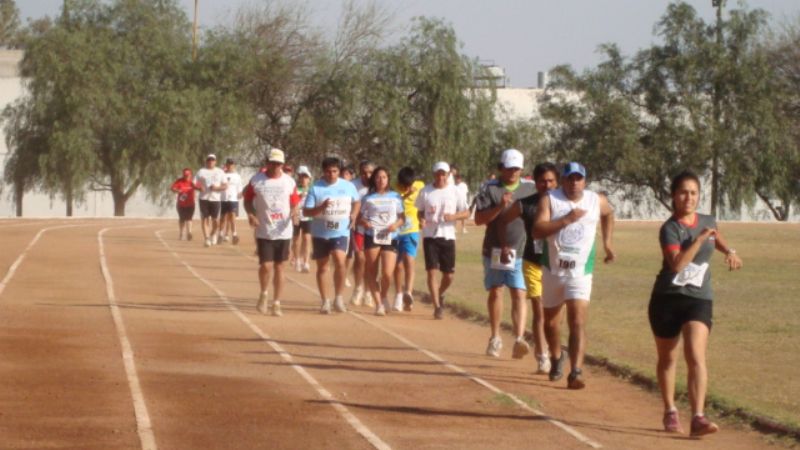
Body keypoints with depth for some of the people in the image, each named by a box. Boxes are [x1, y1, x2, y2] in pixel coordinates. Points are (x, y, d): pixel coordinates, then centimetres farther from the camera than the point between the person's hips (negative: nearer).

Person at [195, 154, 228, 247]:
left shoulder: (220, 172, 8)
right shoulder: (201, 171, 8)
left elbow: (225, 186, 4)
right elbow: (194, 183, 5)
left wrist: (216, 187, -15)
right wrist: (199, 187, -17)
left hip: (216, 198, 0)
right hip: (204, 198, 0)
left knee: (215, 219, 1)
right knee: (204, 218, -5)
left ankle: (214, 234, 26)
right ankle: (206, 238, -3)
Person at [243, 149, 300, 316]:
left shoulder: (289, 181, 1)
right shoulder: (256, 180, -4)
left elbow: (294, 203, 8)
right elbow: (247, 200, 5)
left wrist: (293, 213, -13)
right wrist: (251, 214, -12)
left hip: (283, 231, 2)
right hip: (264, 231, -2)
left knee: (279, 267, 7)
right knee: (266, 266, -10)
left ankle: (276, 303, 16)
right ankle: (263, 295, 19)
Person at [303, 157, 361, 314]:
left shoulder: (348, 186, 2)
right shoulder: (316, 188, -6)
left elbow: (357, 202, 21)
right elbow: (306, 211, -9)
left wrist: (354, 215, 3)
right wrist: (321, 208, -26)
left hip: (341, 232, 0)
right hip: (320, 233, 0)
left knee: (340, 262, -20)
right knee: (322, 267, 8)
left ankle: (338, 298, -6)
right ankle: (325, 301, 20)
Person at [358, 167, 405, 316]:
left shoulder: (395, 197, 11)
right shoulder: (368, 198, 8)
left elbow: (402, 217, 14)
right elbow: (360, 217, 8)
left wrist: (396, 224, -8)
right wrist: (364, 222, -15)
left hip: (390, 238, 0)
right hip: (372, 236, 0)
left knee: (387, 273, -11)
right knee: (371, 273, -2)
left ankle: (384, 296, 19)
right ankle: (378, 303, 10)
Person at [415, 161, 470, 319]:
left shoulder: (454, 191, 0)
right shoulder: (425, 192, 2)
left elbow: (466, 212, 3)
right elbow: (420, 211, 12)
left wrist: (453, 216, -17)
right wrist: (421, 220, -11)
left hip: (448, 236, 1)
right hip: (430, 236, -1)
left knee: (449, 275, 5)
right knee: (432, 271, -9)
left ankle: (440, 294, 35)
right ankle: (437, 306, -3)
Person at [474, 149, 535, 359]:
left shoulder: (530, 190, 5)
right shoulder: (490, 190, -1)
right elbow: (479, 219, -9)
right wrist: (499, 207, -21)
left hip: (520, 252, 0)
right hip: (494, 249, 0)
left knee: (519, 294, -10)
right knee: (495, 292, 11)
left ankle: (519, 339, -20)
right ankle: (495, 338, 25)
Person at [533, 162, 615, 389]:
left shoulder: (597, 201, 1)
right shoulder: (549, 200, -9)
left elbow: (608, 214, 26)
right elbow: (537, 231, -22)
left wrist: (607, 242, 19)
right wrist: (567, 219, -28)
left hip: (580, 271, -1)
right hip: (552, 270, 1)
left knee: (578, 321, -17)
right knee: (550, 320, 17)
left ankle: (576, 373, -23)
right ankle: (556, 358, 44)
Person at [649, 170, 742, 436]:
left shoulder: (707, 222, 5)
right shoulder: (669, 229, -12)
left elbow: (716, 238, 31)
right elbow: (676, 264, -28)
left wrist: (729, 252, 10)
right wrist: (699, 239, -30)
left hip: (699, 298, 2)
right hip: (667, 298, -2)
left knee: (696, 357, -16)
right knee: (667, 359, 12)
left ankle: (698, 418, -24)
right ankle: (670, 412, 32)